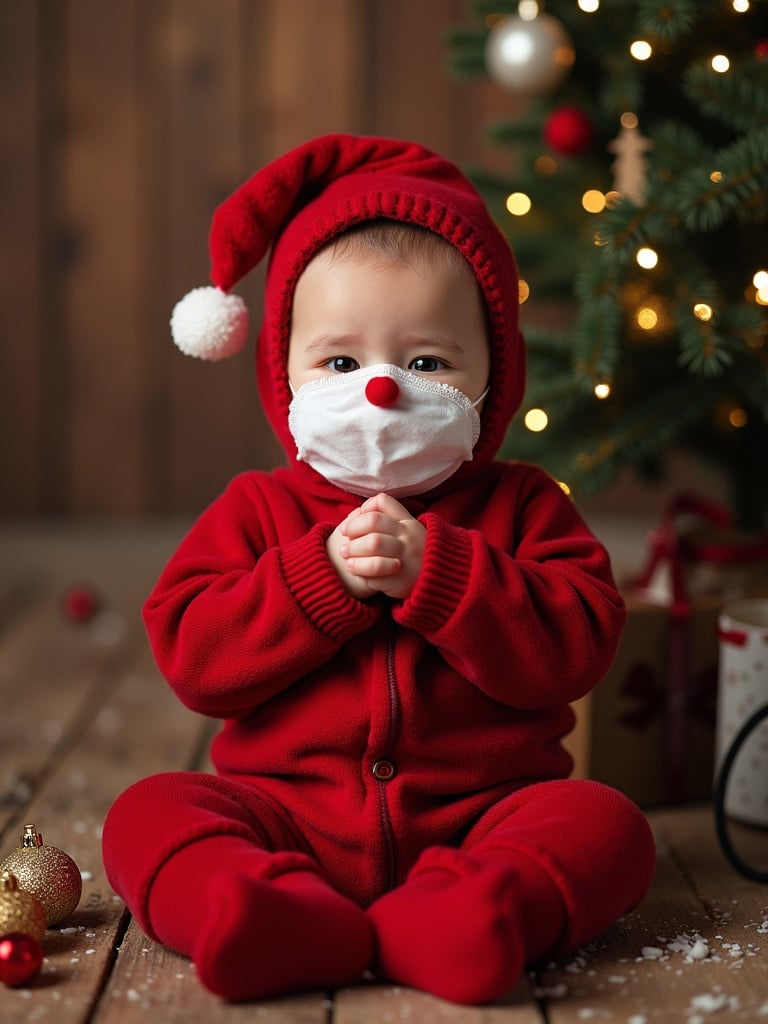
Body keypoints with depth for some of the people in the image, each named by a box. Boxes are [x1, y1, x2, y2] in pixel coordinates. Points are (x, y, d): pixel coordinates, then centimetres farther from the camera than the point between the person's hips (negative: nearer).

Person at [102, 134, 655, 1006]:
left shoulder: (521, 507, 6)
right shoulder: (259, 509, 8)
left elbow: (576, 648, -7)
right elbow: (189, 655, -4)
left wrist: (435, 570, -17)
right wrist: (323, 575, -15)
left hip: (479, 811, 0)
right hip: (292, 814, 1)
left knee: (606, 826, -24)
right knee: (148, 814, -22)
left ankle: (479, 908, -49)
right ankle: (278, 914, -48)